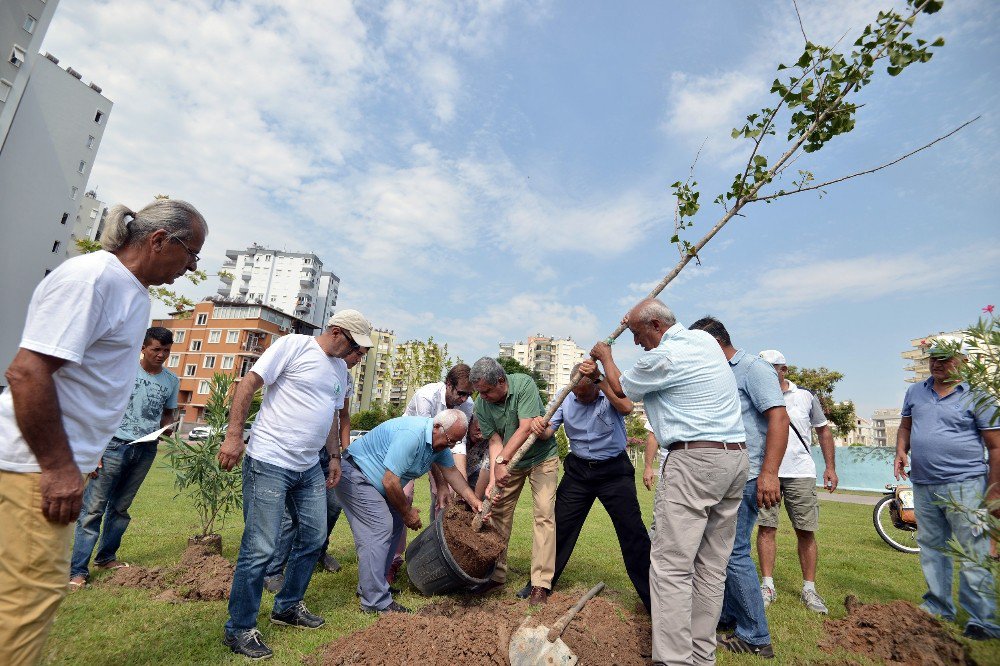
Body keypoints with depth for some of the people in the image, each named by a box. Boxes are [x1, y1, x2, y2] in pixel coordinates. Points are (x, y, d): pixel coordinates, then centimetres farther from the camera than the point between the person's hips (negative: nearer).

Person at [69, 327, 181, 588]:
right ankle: (78, 570, 5)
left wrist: (167, 426, -4)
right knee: (94, 507, -2)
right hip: (116, 445, -4)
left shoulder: (172, 380, 7)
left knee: (120, 508, 14)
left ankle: (106, 557, 27)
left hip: (146, 450, 4)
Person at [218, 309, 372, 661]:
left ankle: (287, 606, 35)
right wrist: (234, 436, -16)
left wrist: (334, 456, 18)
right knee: (259, 549, -1)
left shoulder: (341, 369, 13)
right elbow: (248, 384, -12)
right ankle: (239, 629, 19)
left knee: (313, 538, 15)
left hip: (310, 469, 8)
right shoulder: (293, 345, -11)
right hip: (269, 463, -8)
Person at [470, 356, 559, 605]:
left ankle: (540, 584, -4)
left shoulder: (524, 384, -27)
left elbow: (526, 429, -33)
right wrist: (492, 481, -27)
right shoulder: (481, 405, -15)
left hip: (541, 457, -4)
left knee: (544, 515, -10)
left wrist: (501, 461, -37)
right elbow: (495, 442, -16)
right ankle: (496, 574, 19)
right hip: (509, 461, 4)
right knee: (499, 512, 5)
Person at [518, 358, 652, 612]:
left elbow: (626, 407, -34)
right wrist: (538, 425, -32)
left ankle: (652, 597, 15)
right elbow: (548, 431, -8)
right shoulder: (566, 400, -2)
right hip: (578, 470, 3)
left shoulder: (611, 390, -12)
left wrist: (598, 379, -40)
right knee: (559, 527, 9)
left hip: (614, 471, -3)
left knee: (633, 532, -1)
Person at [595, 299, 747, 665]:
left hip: (694, 460, -9)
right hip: (736, 458, 10)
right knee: (712, 565, 12)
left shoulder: (661, 358, -12)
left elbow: (621, 387, 8)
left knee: (671, 565, -5)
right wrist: (637, 322, 40)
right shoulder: (704, 339, 13)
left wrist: (605, 356, 26)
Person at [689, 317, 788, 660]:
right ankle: (728, 616, 31)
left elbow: (779, 418, -19)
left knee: (733, 552, -4)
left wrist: (769, 473, -27)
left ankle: (755, 638, 11)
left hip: (744, 478, -9)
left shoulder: (754, 368, -9)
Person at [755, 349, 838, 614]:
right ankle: (768, 586, 10)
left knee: (806, 531, 6)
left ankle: (809, 589, 19)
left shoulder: (806, 396, 6)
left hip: (801, 474, 1)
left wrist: (830, 467, 7)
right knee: (766, 527, 0)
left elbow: (824, 430, 12)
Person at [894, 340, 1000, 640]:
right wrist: (901, 451, 0)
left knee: (973, 555, -3)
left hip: (965, 486, -5)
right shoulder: (915, 391, 10)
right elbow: (905, 426, 20)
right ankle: (938, 608, 27)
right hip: (923, 486, 5)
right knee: (931, 548, 14)